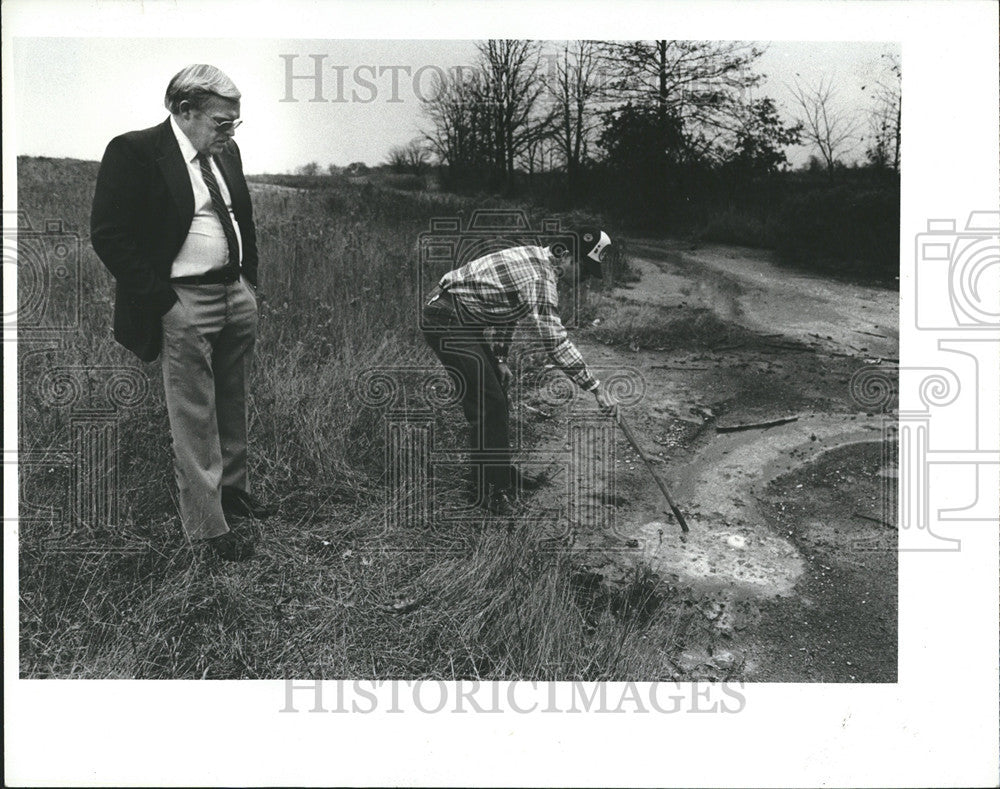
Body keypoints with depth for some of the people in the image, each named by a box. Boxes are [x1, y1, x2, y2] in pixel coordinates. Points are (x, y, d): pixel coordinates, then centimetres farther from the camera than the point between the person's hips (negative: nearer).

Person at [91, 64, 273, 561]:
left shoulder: (225, 153, 11)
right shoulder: (134, 152, -11)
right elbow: (108, 235, -15)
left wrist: (249, 279, 13)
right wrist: (161, 301, -17)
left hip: (238, 296, 7)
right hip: (184, 303, -7)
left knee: (233, 410, 17)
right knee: (194, 420, 0)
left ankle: (232, 492, 35)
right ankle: (206, 527, 9)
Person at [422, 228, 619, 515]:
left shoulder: (536, 258, 8)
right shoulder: (540, 278, -24)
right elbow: (555, 342, -27)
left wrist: (500, 359, 17)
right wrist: (596, 388, -23)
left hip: (464, 320, 10)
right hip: (447, 322, -10)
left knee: (496, 397, 15)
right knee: (487, 405, -8)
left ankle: (501, 472, 27)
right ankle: (485, 490, 2)